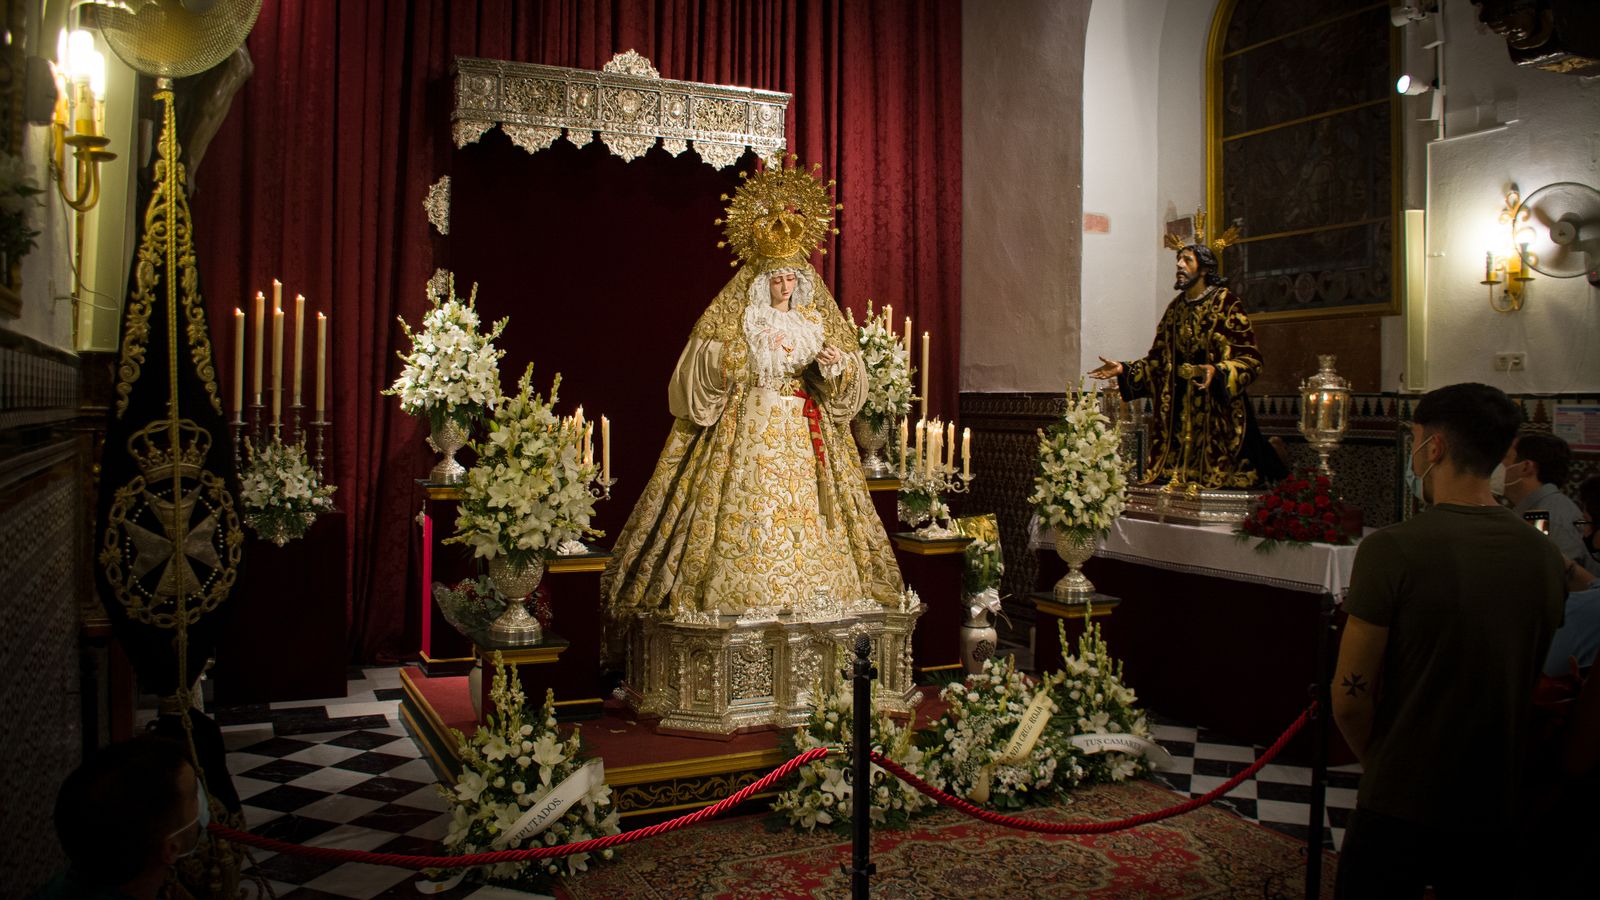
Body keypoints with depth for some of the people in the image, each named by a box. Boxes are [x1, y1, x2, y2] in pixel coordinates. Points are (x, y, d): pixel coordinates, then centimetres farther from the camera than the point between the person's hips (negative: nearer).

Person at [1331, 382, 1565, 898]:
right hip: (1499, 813, 5)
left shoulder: (1392, 550, -18)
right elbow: (1542, 692, 8)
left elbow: (1350, 699, -16)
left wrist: (1379, 763, 3)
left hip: (1400, 812, -5)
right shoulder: (1546, 555, -1)